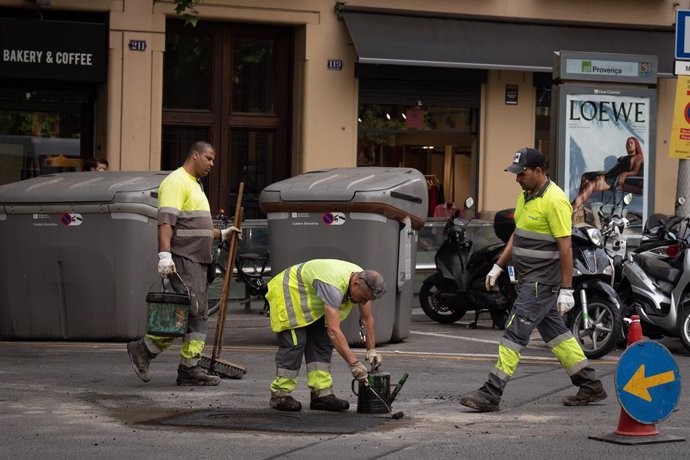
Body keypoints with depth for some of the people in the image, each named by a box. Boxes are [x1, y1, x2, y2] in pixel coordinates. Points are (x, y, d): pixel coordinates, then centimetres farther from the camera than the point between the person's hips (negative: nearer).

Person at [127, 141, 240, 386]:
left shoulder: (194, 185, 24)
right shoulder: (176, 182, -10)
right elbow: (166, 221, -21)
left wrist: (221, 234, 24)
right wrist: (164, 254, -30)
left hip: (197, 260, 10)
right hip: (182, 259, -10)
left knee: (198, 314, 6)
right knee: (191, 310, -17)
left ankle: (189, 369, 6)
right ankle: (144, 349, -8)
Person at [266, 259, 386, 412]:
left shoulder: (363, 281, -15)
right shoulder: (333, 286, -41)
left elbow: (367, 319, 0)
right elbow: (334, 330, -45)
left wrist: (371, 350, -3)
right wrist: (354, 364, -45)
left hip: (311, 302, 9)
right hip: (287, 292, -9)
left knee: (322, 342, -1)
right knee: (294, 343, -16)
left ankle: (322, 393, -3)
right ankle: (279, 394, -9)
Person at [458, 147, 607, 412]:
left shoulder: (554, 200, -17)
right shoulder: (526, 196, 12)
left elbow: (565, 247, -19)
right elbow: (517, 235, 22)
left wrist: (566, 289, -21)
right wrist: (498, 267, 19)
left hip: (544, 279, -10)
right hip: (528, 278, 10)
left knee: (516, 331, -10)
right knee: (553, 331, 14)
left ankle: (491, 394, -10)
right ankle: (590, 385, 22)